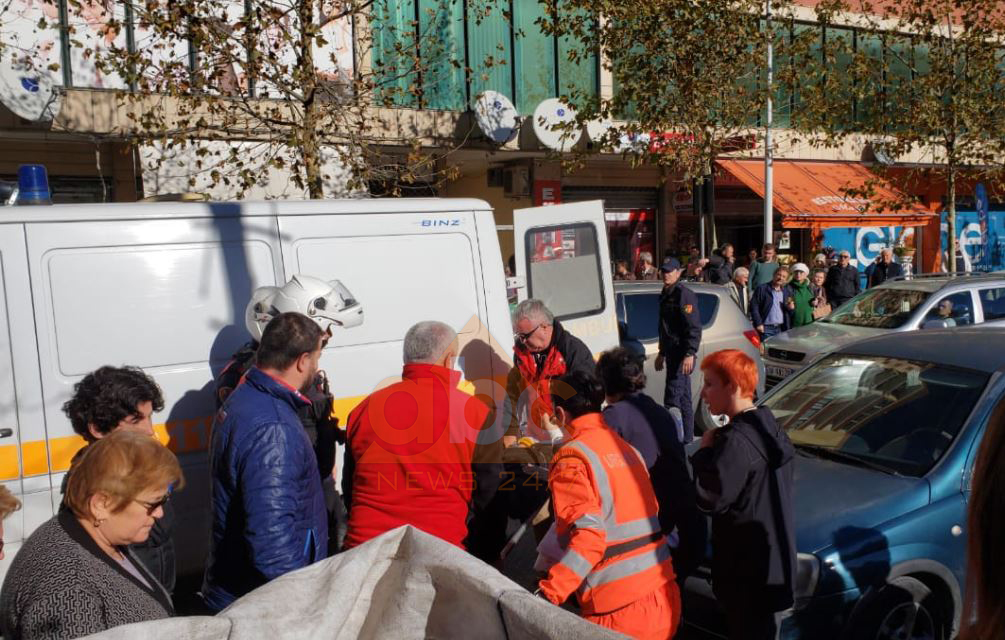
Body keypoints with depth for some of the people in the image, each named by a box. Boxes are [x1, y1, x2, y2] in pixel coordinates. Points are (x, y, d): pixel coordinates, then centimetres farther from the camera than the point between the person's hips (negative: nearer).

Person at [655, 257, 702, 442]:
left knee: (672, 399, -13)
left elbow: (694, 328, -18)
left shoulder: (685, 295, -12)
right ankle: (687, 437, 23)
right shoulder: (665, 295, 17)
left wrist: (690, 354, -25)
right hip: (672, 354, 10)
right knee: (683, 398, 15)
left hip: (683, 355, -10)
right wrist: (662, 353, 28)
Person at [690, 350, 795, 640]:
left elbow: (709, 498, -26)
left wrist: (705, 451, -13)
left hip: (748, 566, -10)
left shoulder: (737, 440, -24)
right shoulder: (767, 425, 7)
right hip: (769, 557, 10)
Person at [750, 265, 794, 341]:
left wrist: (791, 307, -4)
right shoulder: (762, 289, -2)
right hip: (766, 328, -5)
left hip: (781, 329, 5)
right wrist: (758, 323, -13)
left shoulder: (787, 291, 14)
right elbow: (754, 306, -6)